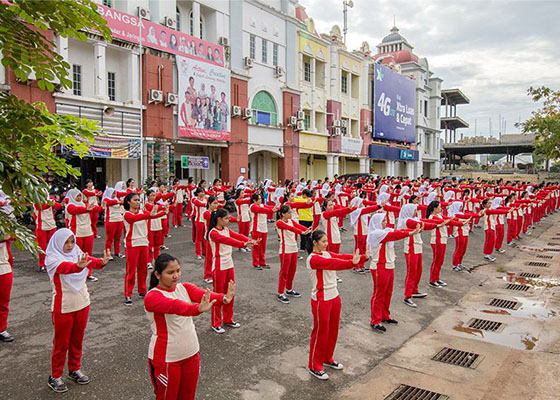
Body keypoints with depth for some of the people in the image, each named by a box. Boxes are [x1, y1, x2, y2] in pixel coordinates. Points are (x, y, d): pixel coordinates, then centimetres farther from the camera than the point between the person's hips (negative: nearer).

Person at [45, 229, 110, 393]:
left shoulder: (78, 253, -1)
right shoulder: (52, 259, -14)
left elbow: (92, 261, -23)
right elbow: (65, 267, -36)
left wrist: (102, 261, -46)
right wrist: (79, 266, -59)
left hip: (82, 303, 4)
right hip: (63, 307, -4)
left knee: (77, 340, 17)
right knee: (61, 342, 8)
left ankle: (75, 369, 35)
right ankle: (55, 376, 25)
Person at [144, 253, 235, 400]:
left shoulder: (184, 287, -2)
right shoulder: (152, 297, -18)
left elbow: (203, 294, -22)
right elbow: (174, 306, -39)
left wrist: (223, 298, -43)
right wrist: (198, 309, -58)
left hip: (191, 353, 5)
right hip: (166, 359, -5)